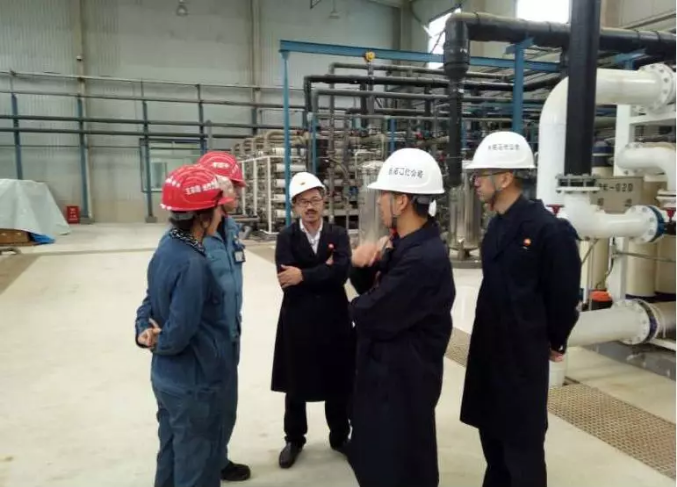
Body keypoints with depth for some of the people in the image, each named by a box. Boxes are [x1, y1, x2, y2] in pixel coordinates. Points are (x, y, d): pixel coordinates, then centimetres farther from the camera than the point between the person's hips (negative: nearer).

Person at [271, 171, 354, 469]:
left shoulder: (338, 235, -2)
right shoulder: (286, 237, -4)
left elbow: (342, 272, -19)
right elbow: (287, 282, -18)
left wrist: (304, 276, -23)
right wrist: (323, 272, -17)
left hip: (334, 321, 1)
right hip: (297, 323, -1)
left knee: (338, 384, 14)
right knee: (296, 386, 15)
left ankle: (339, 436, 37)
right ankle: (294, 439, 36)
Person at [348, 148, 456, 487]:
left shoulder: (424, 258, -30)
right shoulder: (405, 243, 3)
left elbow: (372, 315, -27)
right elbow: (373, 289, 10)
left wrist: (357, 305, -4)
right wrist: (362, 265, -11)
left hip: (402, 381, -9)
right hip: (386, 373, 9)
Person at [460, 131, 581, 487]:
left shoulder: (548, 229, -20)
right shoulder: (497, 225, 6)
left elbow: (564, 294, -13)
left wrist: (555, 342, -1)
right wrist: (487, 333, 13)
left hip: (524, 352, -8)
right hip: (490, 346, 8)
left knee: (522, 442, 7)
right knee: (491, 431, 21)